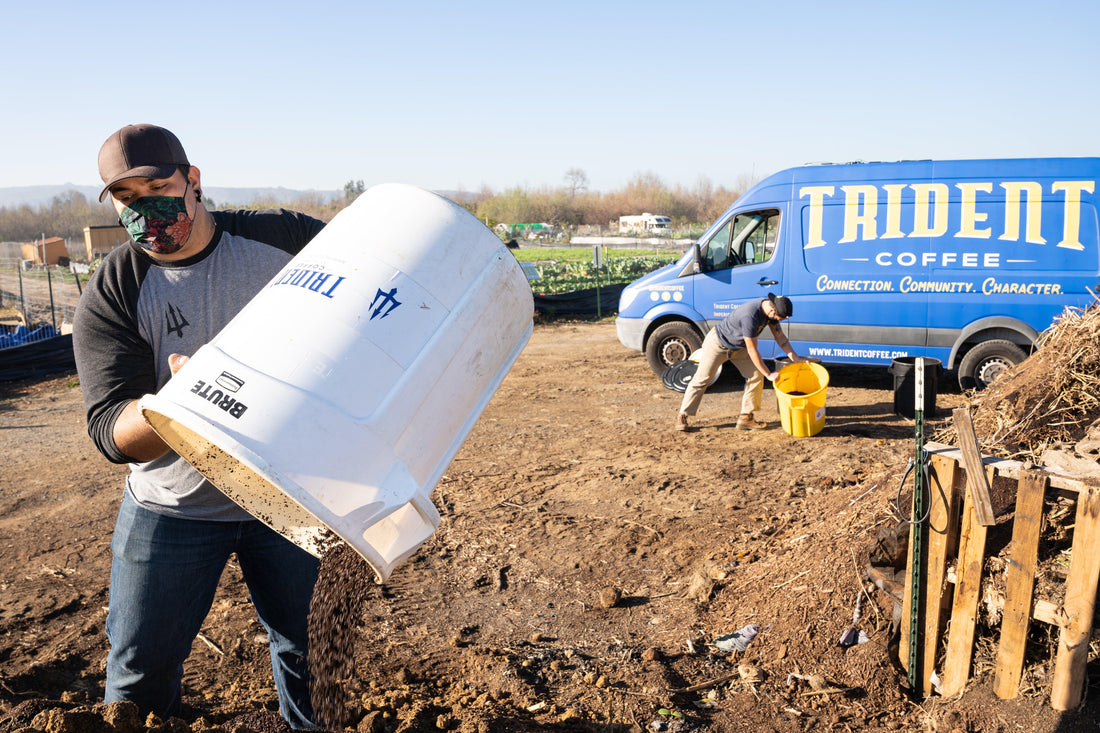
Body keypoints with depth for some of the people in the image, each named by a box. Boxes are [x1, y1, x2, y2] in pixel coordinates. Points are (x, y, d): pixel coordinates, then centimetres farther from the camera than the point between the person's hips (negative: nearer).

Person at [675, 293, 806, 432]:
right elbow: (752, 350, -33)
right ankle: (683, 415, 10)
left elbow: (780, 336, -1)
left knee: (756, 376, -3)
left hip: (739, 347, 8)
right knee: (702, 379, -2)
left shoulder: (771, 309, -14)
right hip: (718, 343, -8)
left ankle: (745, 418, 5)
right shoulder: (750, 316, -40)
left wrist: (795, 358, -9)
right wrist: (768, 374, -28)